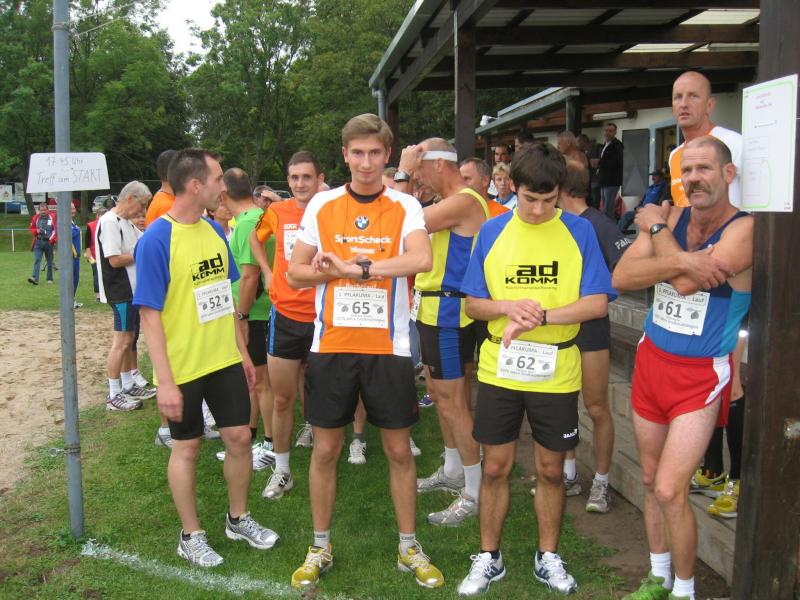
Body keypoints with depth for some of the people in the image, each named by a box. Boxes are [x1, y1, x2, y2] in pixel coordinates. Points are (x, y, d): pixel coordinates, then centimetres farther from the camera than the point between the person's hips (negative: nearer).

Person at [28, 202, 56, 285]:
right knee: (37, 260, -10)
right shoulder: (36, 217, 6)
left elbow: (56, 229, -3)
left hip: (48, 242, -1)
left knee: (49, 262, 8)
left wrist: (52, 239, -11)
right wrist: (37, 231, -7)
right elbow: (31, 228, 14)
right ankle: (35, 278, -19)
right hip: (38, 242, 2)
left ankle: (50, 279, 17)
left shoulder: (52, 217, -2)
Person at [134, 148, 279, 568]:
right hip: (183, 368, -6)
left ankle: (238, 518, 32)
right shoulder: (156, 240, -17)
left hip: (224, 360, 6)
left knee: (239, 437, 11)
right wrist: (165, 381, -19)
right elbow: (150, 314, -17)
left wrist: (242, 351, 13)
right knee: (187, 447, 9)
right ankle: (191, 536, 26)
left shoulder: (214, 231, 5)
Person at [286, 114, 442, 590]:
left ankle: (410, 547, 26)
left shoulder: (405, 207, -3)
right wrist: (332, 272, -15)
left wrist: (353, 266, -24)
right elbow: (296, 273, 5)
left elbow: (422, 259, -22)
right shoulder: (322, 205, 3)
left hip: (388, 348, -1)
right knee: (326, 449, 9)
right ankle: (320, 547, 27)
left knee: (399, 449, 8)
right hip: (332, 345, 2)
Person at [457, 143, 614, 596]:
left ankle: (549, 557, 32)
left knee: (551, 469, 12)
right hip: (500, 368, 1)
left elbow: (597, 304, -10)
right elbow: (473, 304, 3)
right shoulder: (492, 232, 1)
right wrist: (509, 307, -18)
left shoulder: (579, 231, -4)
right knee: (495, 468, 9)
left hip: (556, 372, -1)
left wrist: (540, 316, -22)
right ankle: (489, 558, 27)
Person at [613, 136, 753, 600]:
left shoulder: (744, 229, -12)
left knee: (670, 491, -8)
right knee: (651, 482, 14)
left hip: (701, 375, -5)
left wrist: (658, 229, -10)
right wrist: (684, 261, -25)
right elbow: (621, 277, -11)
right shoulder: (670, 217, 2)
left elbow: (685, 283, -24)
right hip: (651, 361, 5)